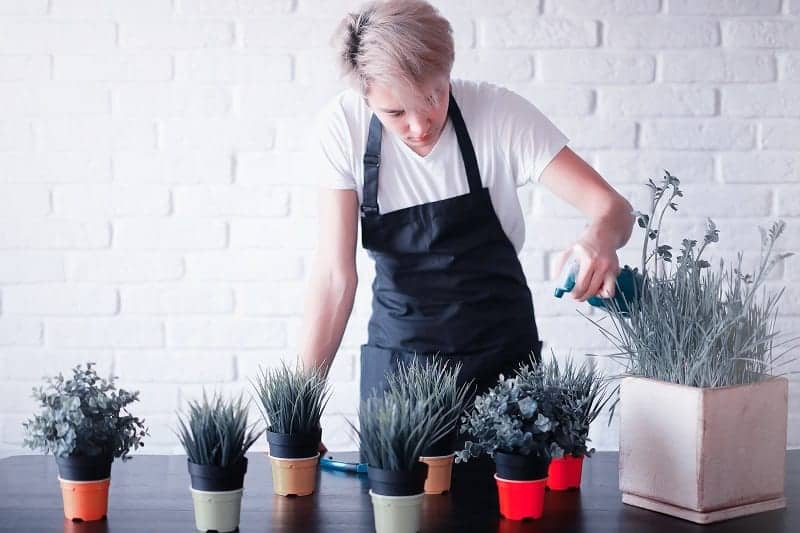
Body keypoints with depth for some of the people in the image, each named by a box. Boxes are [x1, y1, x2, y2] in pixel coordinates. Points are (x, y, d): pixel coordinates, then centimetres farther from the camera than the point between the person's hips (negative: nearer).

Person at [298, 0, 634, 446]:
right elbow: (336, 275, -12)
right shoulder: (343, 128, -14)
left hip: (500, 356, -1)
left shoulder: (500, 113, -18)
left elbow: (613, 207, -18)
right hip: (396, 356, 1)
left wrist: (601, 237, -42)